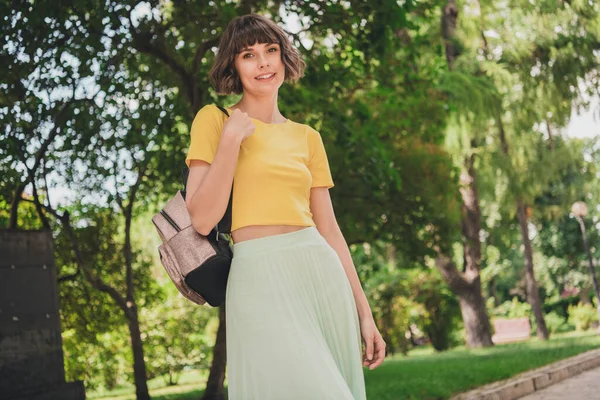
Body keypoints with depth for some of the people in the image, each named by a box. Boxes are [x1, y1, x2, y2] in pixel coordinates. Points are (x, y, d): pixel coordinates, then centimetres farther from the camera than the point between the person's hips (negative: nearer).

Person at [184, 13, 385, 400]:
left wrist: (364, 312, 11)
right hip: (261, 280, -5)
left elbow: (329, 229, 15)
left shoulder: (307, 137, 15)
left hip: (324, 277, 5)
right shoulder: (214, 120, 3)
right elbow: (202, 220, -6)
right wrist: (232, 138, -9)